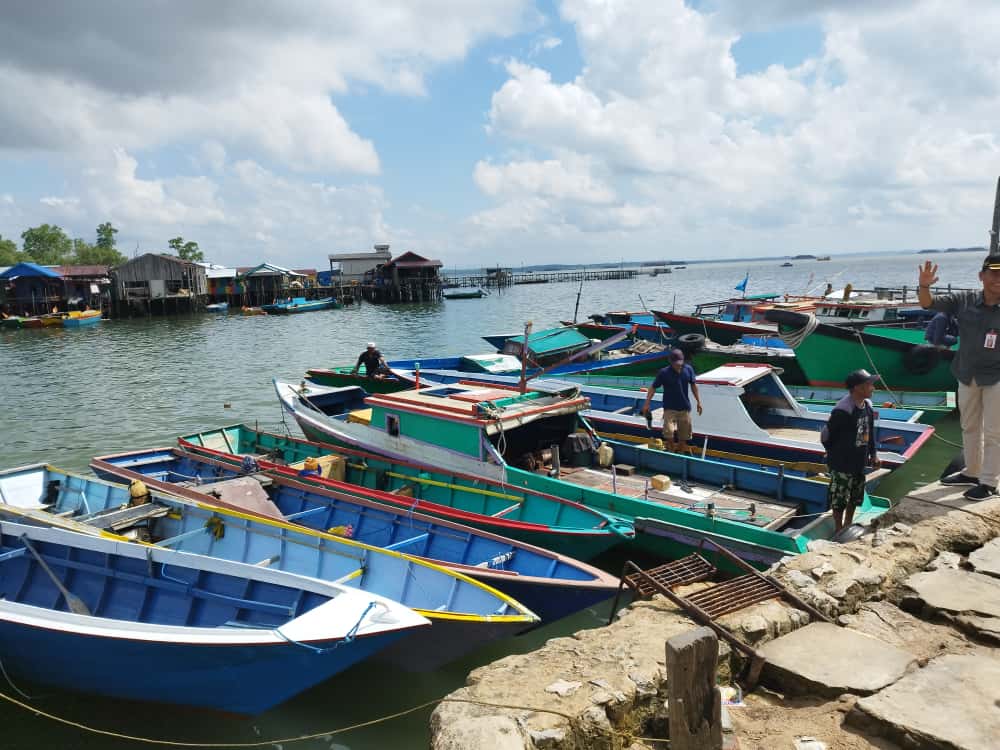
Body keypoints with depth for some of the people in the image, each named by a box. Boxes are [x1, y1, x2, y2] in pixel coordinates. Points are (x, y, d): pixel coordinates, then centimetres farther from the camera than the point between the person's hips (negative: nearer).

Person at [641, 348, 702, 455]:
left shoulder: (688, 369, -4)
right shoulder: (664, 373, -13)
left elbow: (693, 385, 9)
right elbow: (653, 388, -6)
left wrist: (698, 402, 11)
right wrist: (646, 404, -11)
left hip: (685, 408, 3)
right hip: (670, 408, -3)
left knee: (684, 436, 10)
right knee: (669, 432, -18)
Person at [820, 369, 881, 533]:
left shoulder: (867, 405, 1)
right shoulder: (843, 410, -25)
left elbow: (870, 432, 15)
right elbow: (826, 435, -17)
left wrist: (873, 454, 12)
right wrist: (836, 454, -3)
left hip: (859, 462, 9)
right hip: (842, 463, -8)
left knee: (855, 496, 21)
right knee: (839, 498, 4)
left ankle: (848, 525, 39)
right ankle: (838, 529, 19)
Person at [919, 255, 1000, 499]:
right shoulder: (964, 300, -7)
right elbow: (927, 304, -11)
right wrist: (924, 286, -30)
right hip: (967, 376, 4)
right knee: (970, 427, 19)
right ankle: (971, 471, 36)